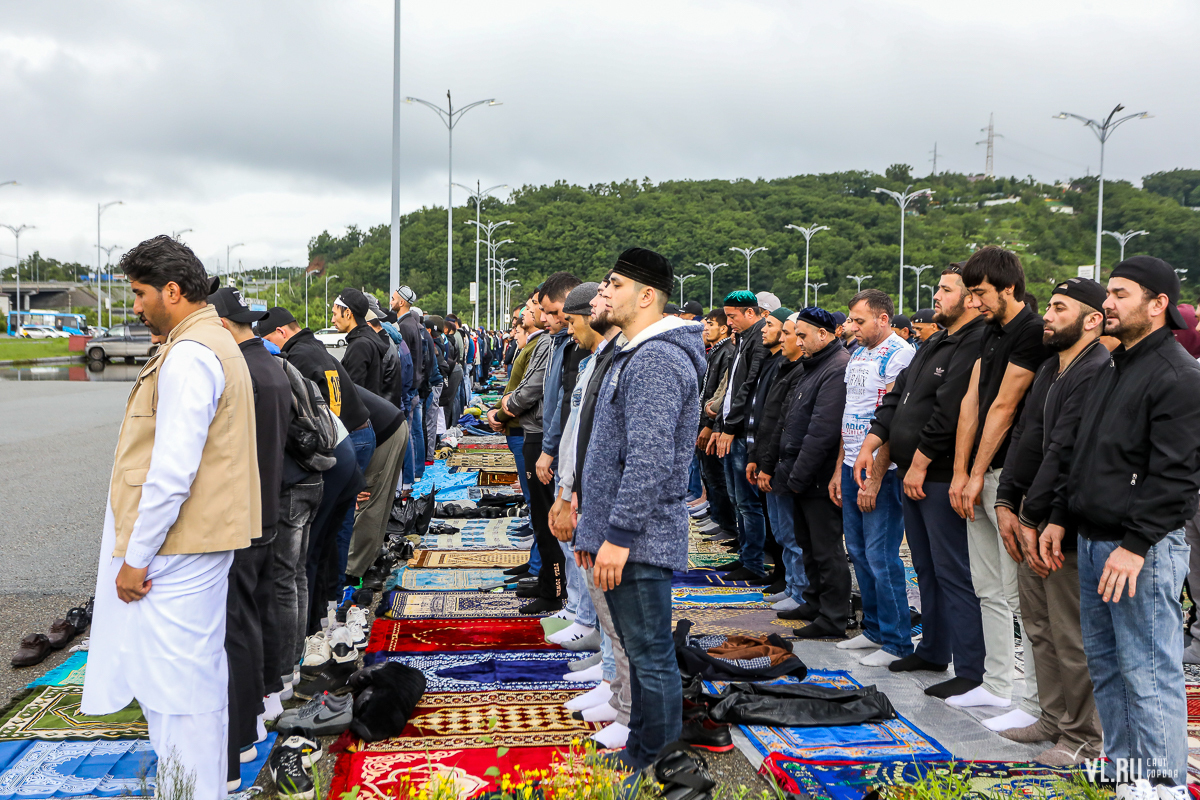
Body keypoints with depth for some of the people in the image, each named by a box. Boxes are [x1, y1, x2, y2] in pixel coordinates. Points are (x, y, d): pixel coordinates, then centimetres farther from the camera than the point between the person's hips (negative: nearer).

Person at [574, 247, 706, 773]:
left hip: (638, 541, -11)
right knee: (639, 654, 18)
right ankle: (638, 754, 30)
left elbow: (650, 460, -25)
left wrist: (619, 535, -23)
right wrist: (592, 530, 22)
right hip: (617, 536, 11)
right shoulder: (633, 356, 18)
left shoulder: (658, 360, -17)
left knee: (652, 660, -2)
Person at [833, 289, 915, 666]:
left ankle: (897, 642, 4)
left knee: (881, 556, -6)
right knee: (858, 551, 14)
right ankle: (873, 629, 26)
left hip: (880, 470, -9)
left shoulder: (899, 355, -13)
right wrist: (840, 469, 17)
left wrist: (875, 476, -20)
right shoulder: (857, 356, 15)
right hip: (852, 466, 9)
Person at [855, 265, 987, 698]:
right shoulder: (935, 343, 17)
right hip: (912, 474, 10)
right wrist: (871, 443, 10)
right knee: (926, 569, 19)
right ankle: (933, 651, 32)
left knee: (952, 573, -6)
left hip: (939, 477, -10)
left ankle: (970, 671, 0)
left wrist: (920, 464, -17)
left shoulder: (974, 345, -16)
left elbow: (948, 413, -22)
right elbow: (898, 397, 19)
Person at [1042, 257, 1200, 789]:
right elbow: (1078, 452, 23)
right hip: (1092, 542, 10)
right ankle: (1121, 770, 28)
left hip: (1143, 548, -10)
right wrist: (1060, 517, 17)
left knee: (1148, 673, -5)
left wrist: (1136, 544, -22)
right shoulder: (1110, 369, 17)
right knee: (1104, 664, 16)